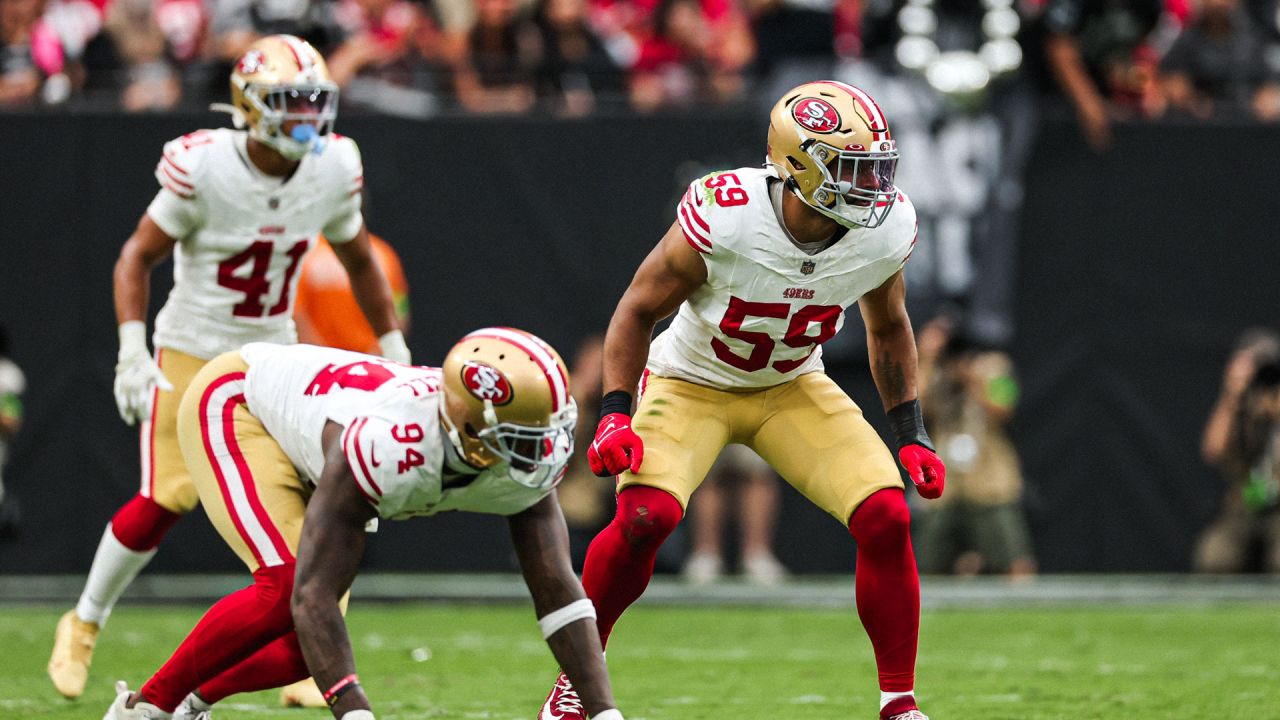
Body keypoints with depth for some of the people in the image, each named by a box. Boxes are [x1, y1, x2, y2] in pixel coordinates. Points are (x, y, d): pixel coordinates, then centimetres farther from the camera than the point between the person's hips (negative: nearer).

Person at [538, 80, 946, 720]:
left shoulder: (884, 231, -19)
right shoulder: (721, 219, -31)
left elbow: (889, 328, 4)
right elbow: (639, 309, -15)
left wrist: (911, 436, 0)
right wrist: (614, 415, -24)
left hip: (793, 389, 4)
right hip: (692, 382, -3)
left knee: (886, 518, -15)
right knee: (645, 517, -27)